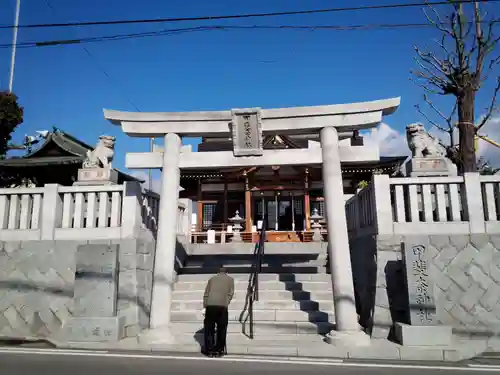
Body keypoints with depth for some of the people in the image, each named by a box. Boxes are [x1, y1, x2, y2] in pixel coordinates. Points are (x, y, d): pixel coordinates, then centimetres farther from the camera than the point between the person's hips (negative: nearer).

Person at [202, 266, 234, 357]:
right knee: (221, 329, 9)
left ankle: (210, 350, 10)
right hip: (222, 306, -2)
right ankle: (219, 350, 10)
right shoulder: (230, 279, 20)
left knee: (209, 328, 10)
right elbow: (230, 293, 9)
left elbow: (206, 293, 17)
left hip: (210, 305, 2)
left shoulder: (212, 278, 23)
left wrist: (205, 306, 16)